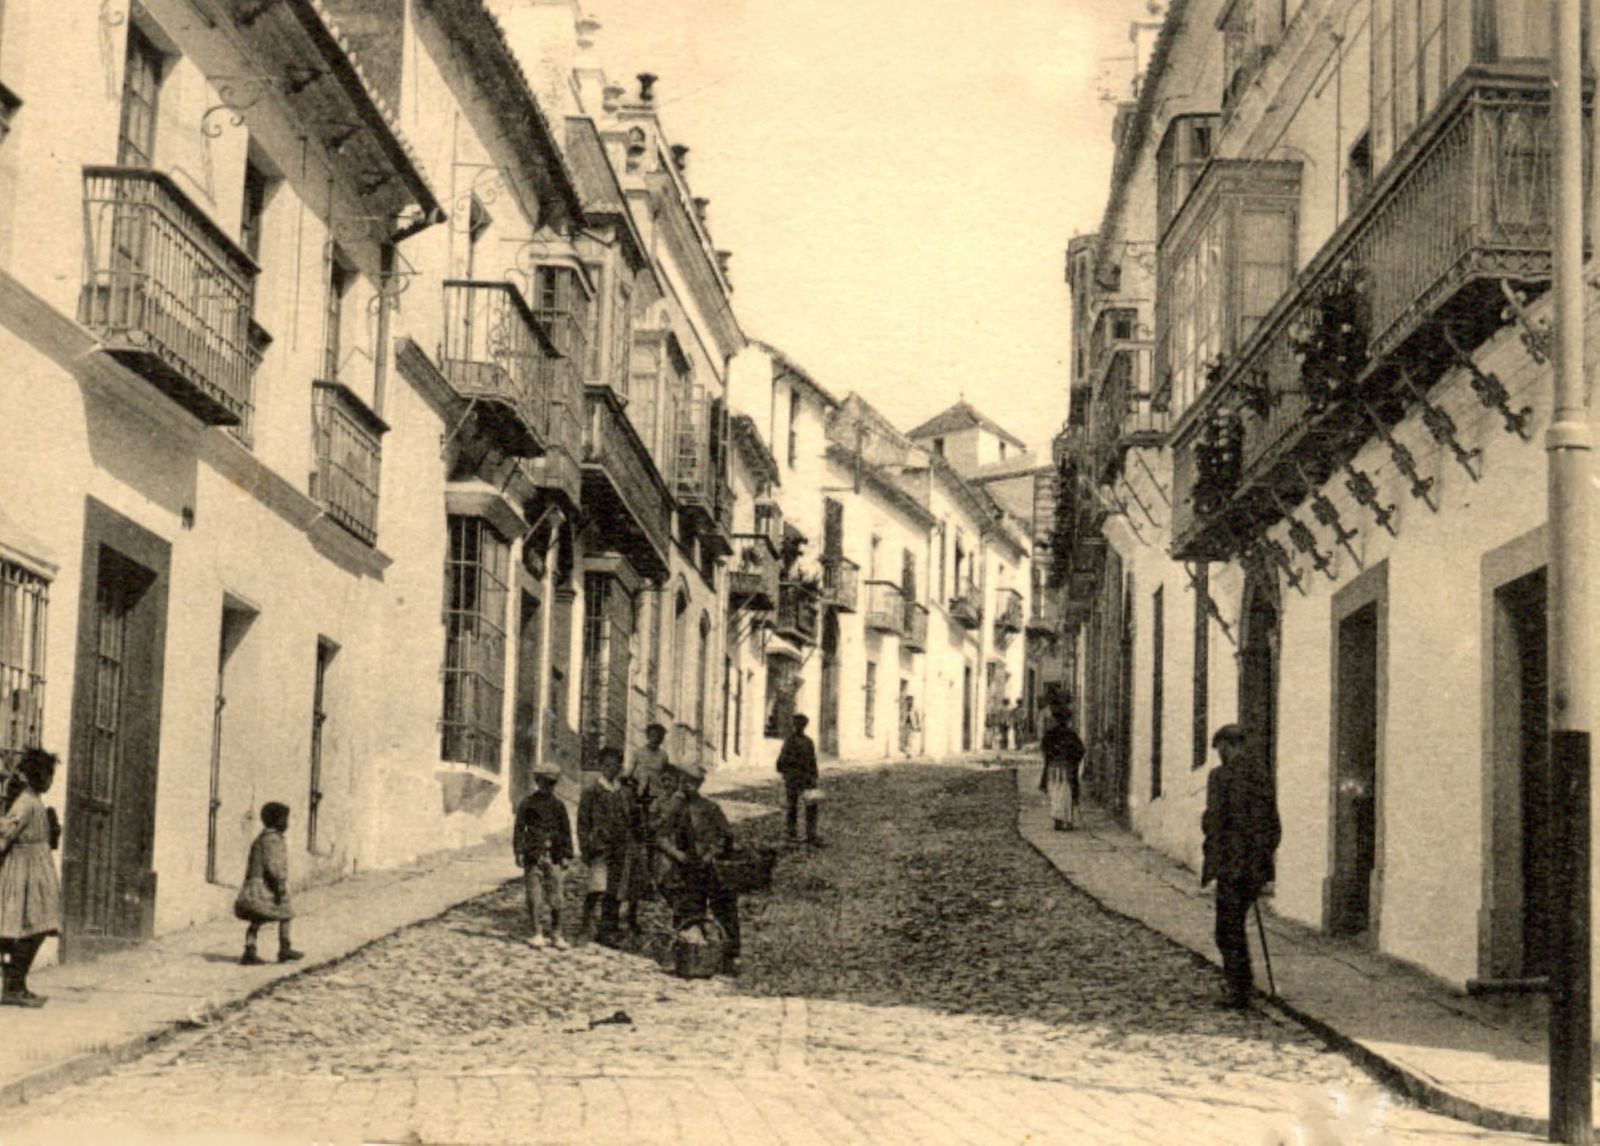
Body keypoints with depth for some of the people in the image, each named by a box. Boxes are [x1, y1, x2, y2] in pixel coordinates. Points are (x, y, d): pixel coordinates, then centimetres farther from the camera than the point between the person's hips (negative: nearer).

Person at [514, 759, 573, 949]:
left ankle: (557, 935, 7)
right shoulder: (528, 803, 5)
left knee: (556, 897, -1)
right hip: (534, 855, -2)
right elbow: (519, 828, 3)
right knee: (534, 897, -2)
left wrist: (566, 855, 6)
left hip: (554, 856, 2)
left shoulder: (558, 806, 12)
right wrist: (519, 851, -6)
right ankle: (538, 934, 4)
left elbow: (566, 831, 14)